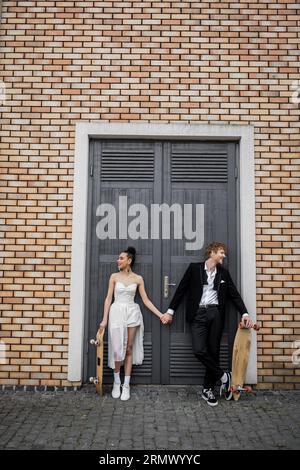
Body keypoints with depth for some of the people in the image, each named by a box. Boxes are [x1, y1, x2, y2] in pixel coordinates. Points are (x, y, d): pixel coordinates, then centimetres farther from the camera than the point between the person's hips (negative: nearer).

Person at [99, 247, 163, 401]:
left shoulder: (138, 279, 3)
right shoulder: (114, 276, 3)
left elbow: (146, 300, 5)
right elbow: (108, 298, 2)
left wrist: (160, 314, 0)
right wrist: (104, 319, -3)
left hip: (132, 313, 1)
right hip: (117, 313, -1)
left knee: (129, 349, 5)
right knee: (117, 349, -4)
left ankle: (126, 385, 13)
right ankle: (116, 381, 18)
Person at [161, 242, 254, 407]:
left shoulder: (224, 273, 11)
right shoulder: (194, 268, 3)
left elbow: (234, 294, 10)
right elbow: (181, 289, 4)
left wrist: (245, 314, -2)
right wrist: (170, 311, 3)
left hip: (215, 313, 2)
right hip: (198, 314, -2)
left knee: (213, 351, 3)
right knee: (199, 350, -15)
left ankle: (208, 389, 17)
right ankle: (224, 377, 6)